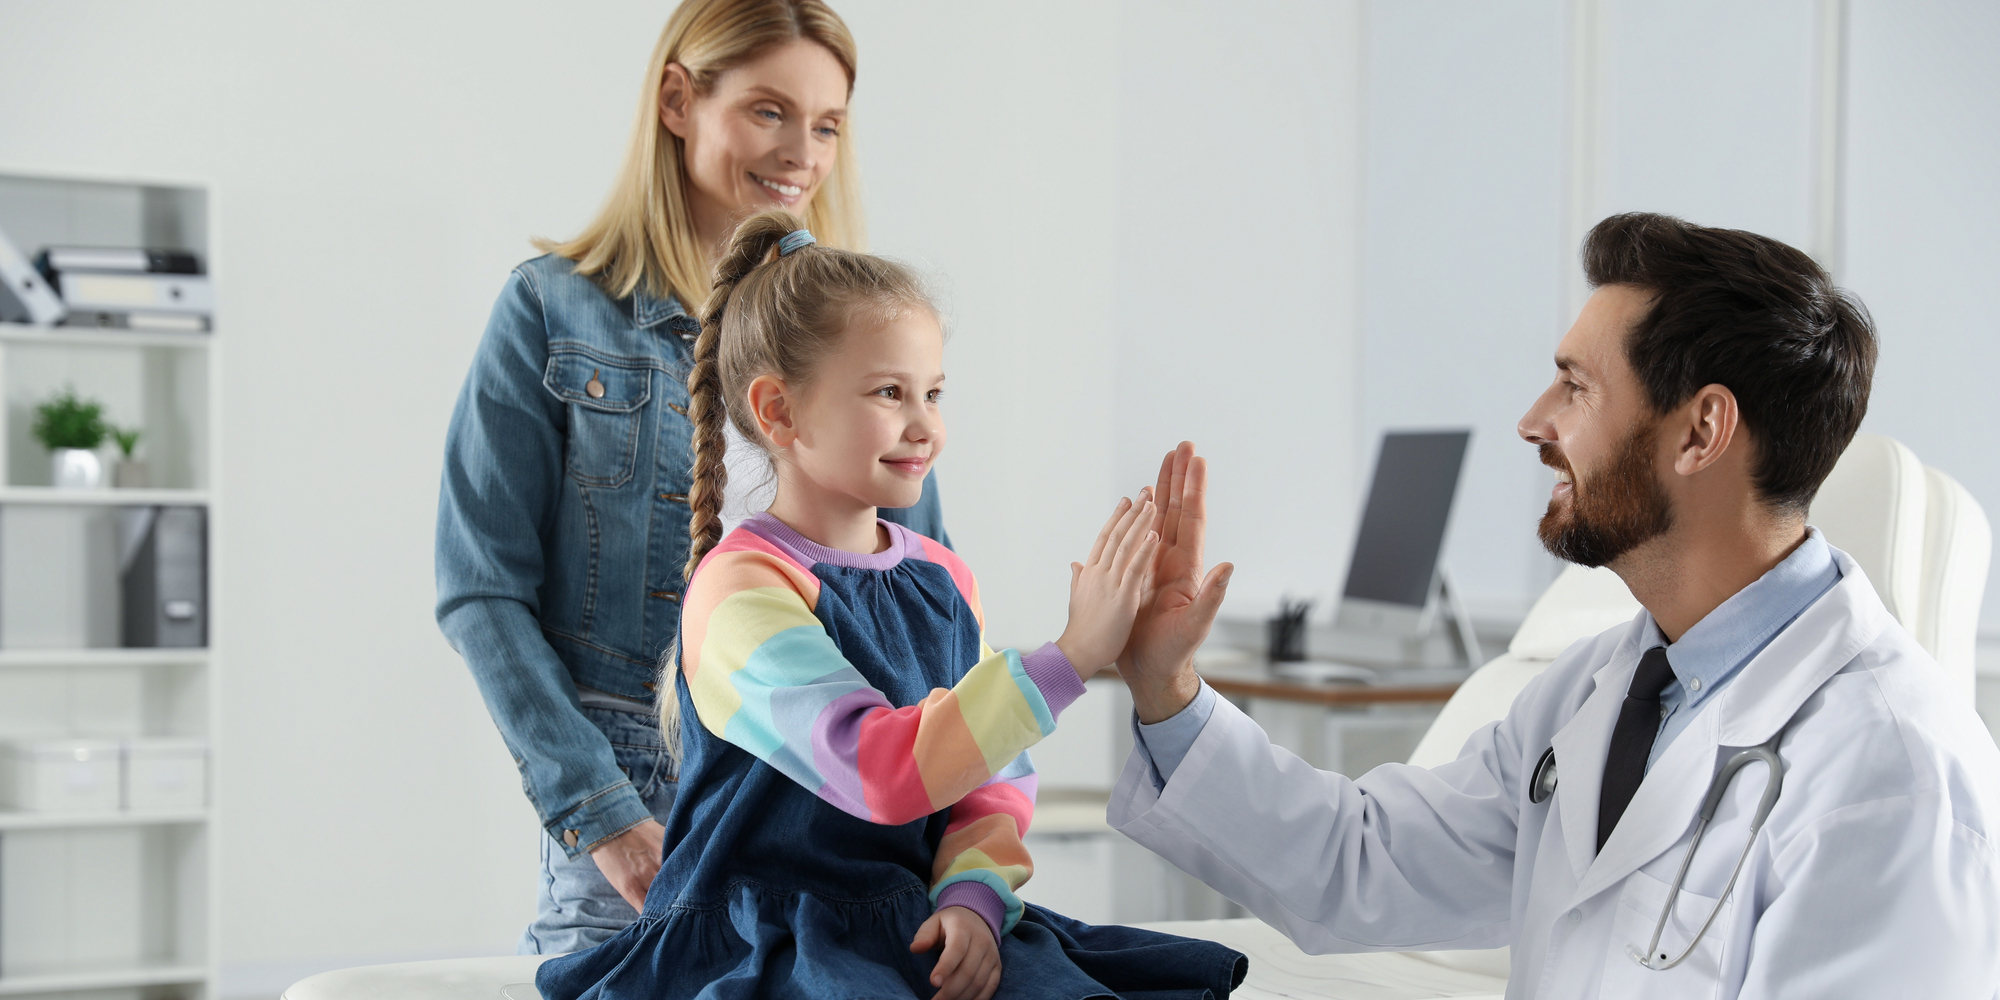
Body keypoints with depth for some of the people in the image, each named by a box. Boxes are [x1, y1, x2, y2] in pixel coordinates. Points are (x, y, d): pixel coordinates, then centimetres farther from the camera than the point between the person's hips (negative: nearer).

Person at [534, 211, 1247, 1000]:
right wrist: (1070, 655, -28)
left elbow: (995, 784, 11)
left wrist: (972, 895, -10)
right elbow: (880, 770, -26)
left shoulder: (941, 579, 10)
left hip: (920, 934, 6)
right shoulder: (740, 587, -13)